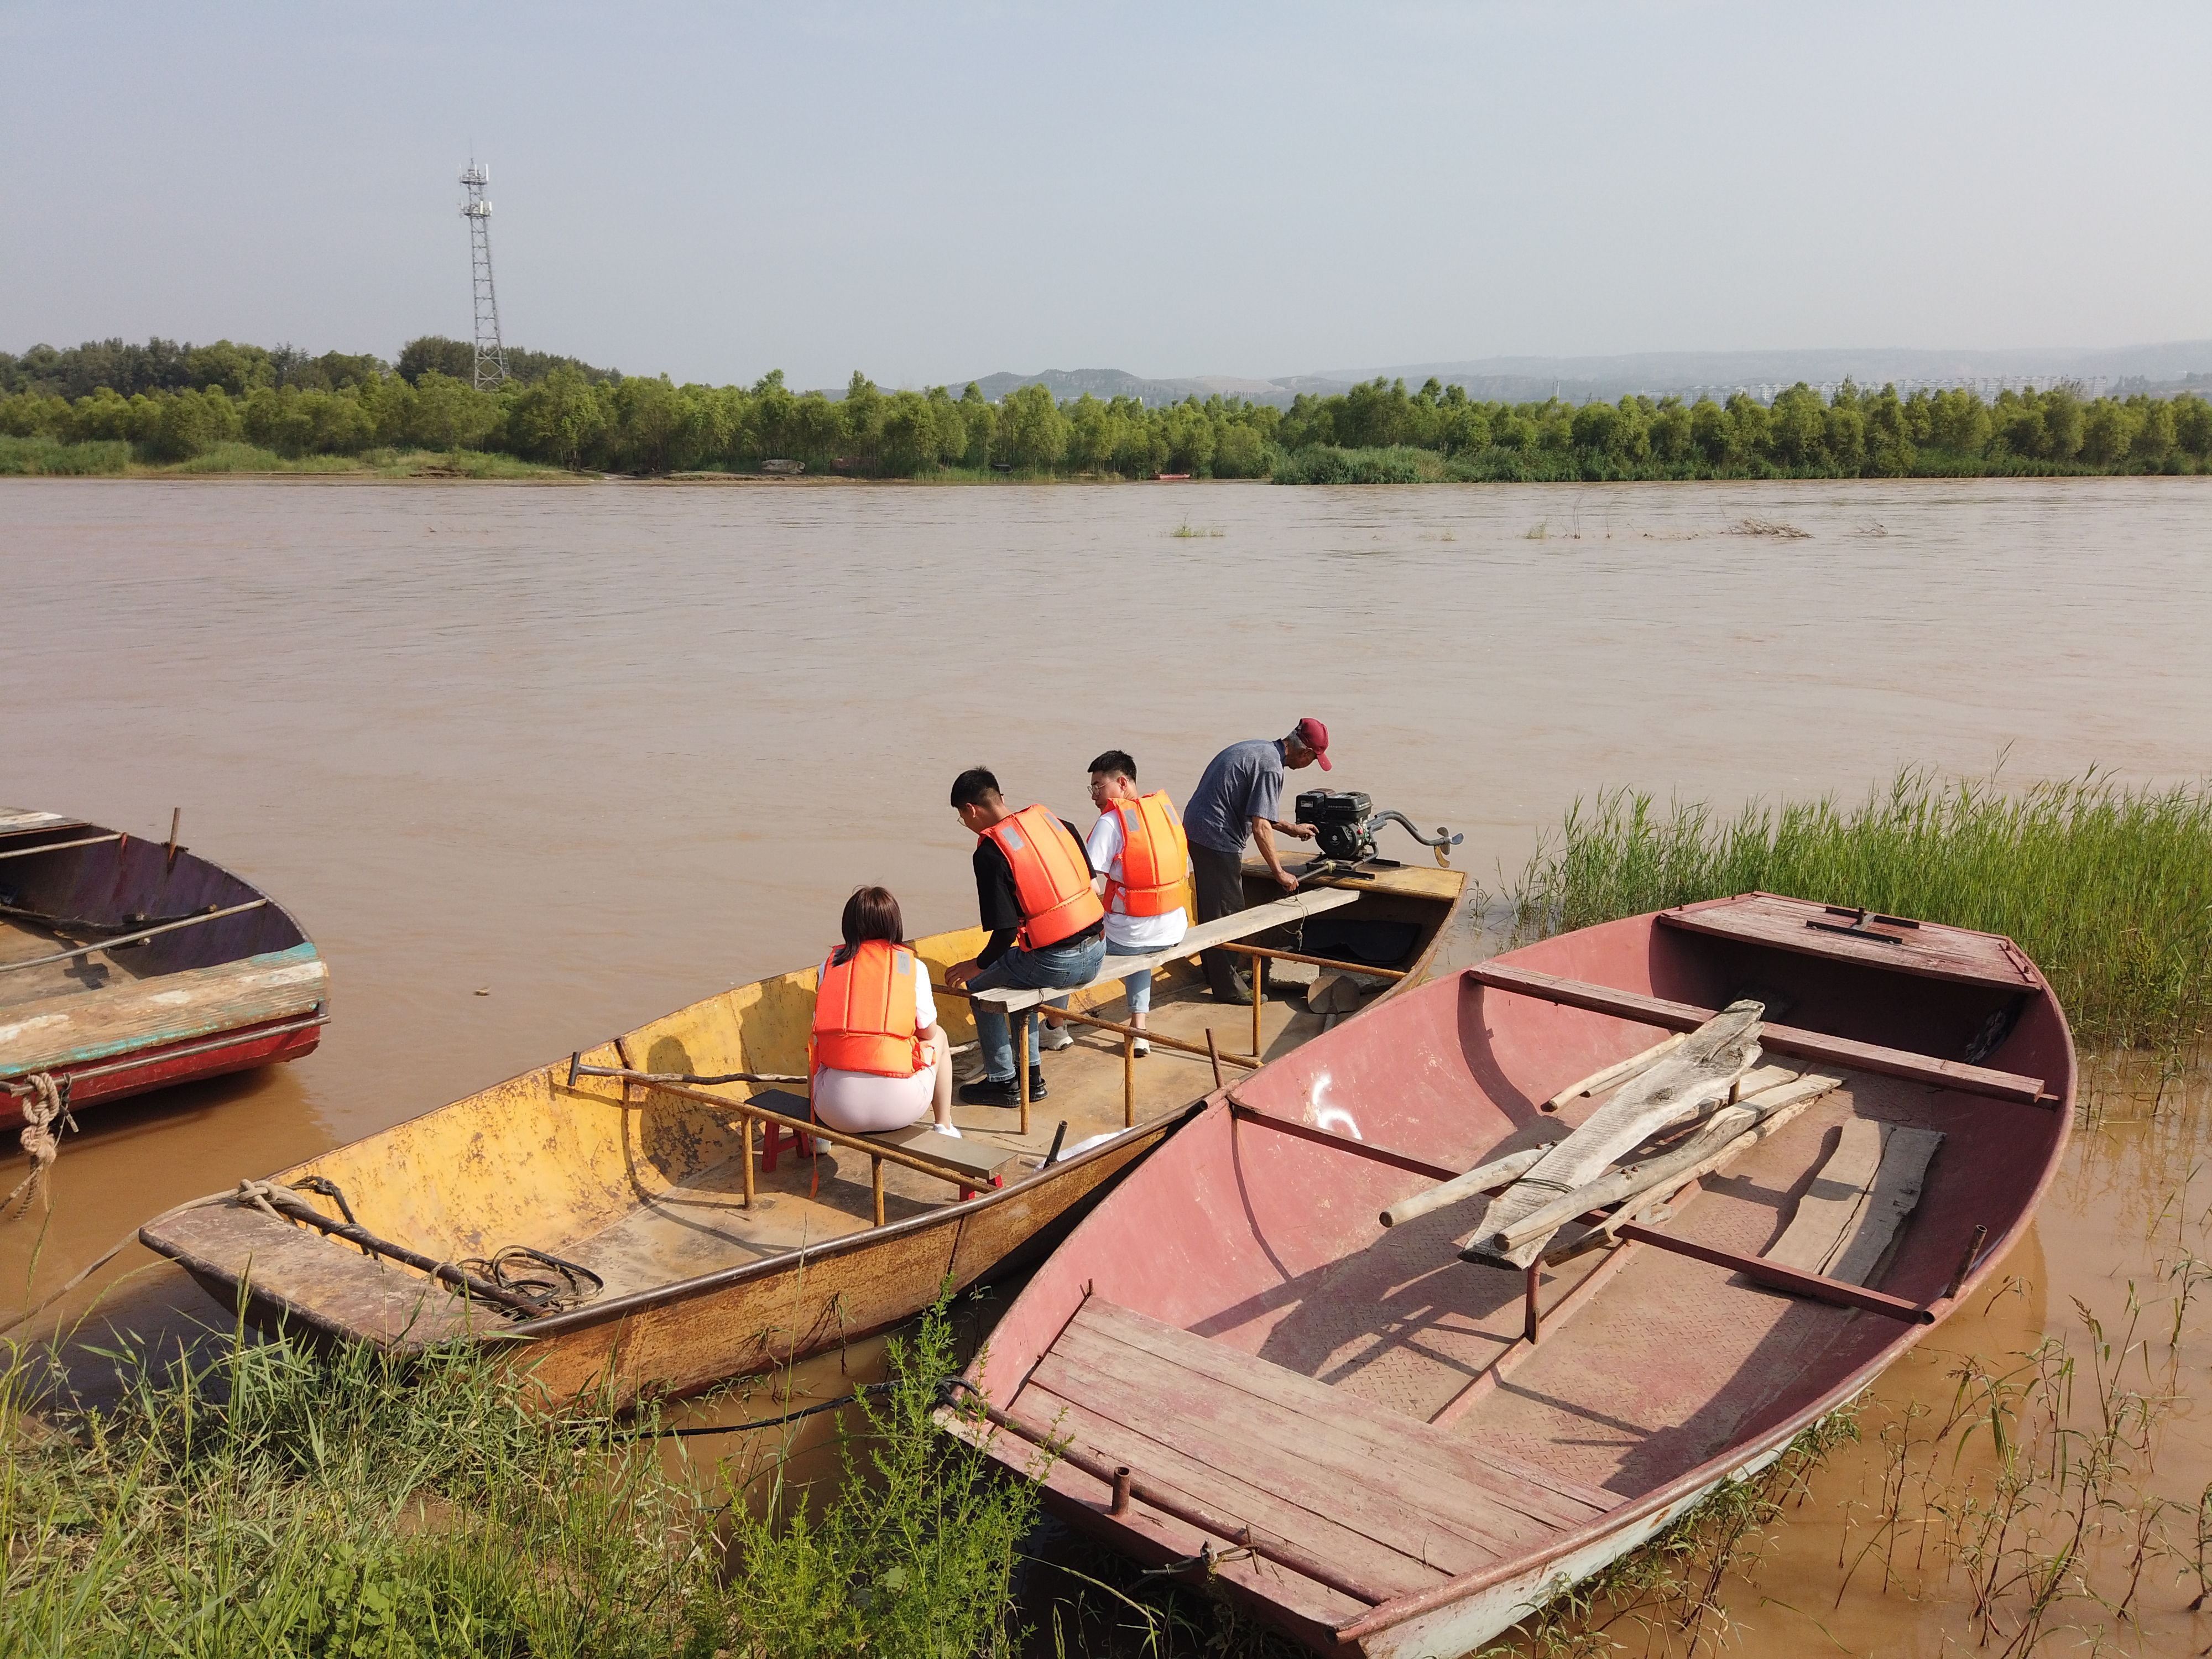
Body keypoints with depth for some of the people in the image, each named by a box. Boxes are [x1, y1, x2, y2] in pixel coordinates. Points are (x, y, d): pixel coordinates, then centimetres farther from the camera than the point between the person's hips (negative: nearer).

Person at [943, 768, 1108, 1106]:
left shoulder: (990, 852, -13)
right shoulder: (1054, 821, 7)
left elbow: (1005, 931, -15)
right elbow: (1088, 878, 13)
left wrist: (977, 964, 2)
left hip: (1056, 963, -7)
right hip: (1096, 952, 7)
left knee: (979, 984, 18)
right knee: (1018, 971, 33)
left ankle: (1003, 1082, 23)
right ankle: (1031, 1075, 35)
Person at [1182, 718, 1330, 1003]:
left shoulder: (1258, 748, 13)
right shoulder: (1271, 767, -19)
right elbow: (1260, 829, -21)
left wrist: (1290, 829, 27)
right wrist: (1279, 873, -12)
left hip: (1195, 827, 10)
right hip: (1217, 839, -10)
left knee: (1212, 908, 21)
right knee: (1227, 913, 0)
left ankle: (1216, 971, 34)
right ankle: (1227, 987, 8)